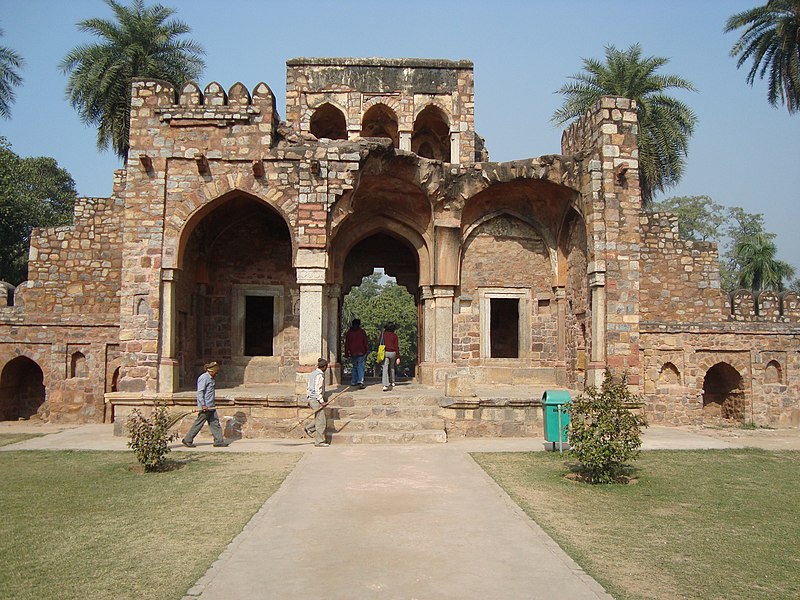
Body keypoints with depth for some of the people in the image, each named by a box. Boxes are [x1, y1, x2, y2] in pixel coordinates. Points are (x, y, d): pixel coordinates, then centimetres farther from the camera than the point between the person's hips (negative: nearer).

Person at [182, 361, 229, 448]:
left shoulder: (210, 378, 17)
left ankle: (218, 441, 9)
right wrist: (203, 405, -24)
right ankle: (187, 440, 9)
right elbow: (200, 392, -19)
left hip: (211, 406, 10)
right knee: (199, 423, -2)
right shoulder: (204, 378, -13)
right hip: (205, 406, -10)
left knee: (215, 423, 7)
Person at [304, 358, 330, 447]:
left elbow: (309, 387, 17)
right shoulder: (319, 375, -15)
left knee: (322, 419, 19)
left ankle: (309, 429, 20)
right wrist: (321, 401, -18)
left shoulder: (312, 373, 13)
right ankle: (319, 442, 1)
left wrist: (309, 399, 21)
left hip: (311, 399, 10)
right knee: (321, 421, -3)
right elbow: (317, 390, -21)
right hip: (316, 400, -10)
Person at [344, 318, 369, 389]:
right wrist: (367, 350, 6)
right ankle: (360, 381, -21)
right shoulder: (362, 332, -1)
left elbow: (346, 343, 8)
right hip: (361, 352, -3)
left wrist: (346, 353, 12)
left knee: (354, 366, 18)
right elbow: (366, 342, -2)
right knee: (360, 366, -6)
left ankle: (353, 381, 18)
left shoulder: (349, 332, 6)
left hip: (352, 352, 3)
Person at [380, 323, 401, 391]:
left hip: (385, 352, -1)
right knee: (392, 367, 24)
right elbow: (396, 346, -5)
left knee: (385, 369, -8)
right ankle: (392, 382, 36)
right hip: (393, 353, 1)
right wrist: (398, 357, -5)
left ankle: (385, 385, -23)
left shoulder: (383, 334, 0)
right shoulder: (394, 335, -2)